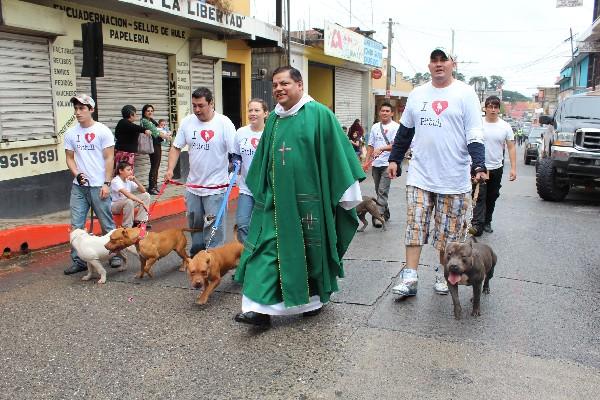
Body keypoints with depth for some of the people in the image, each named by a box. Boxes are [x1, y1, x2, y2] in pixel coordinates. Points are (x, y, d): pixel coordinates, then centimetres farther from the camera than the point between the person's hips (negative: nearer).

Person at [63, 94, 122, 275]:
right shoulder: (71, 133, 8)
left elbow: (109, 158, -6)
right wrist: (77, 174, -8)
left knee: (107, 224, 3)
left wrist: (106, 183, -11)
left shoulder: (103, 131, -4)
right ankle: (78, 261, 13)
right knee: (76, 226, 4)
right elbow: (69, 158, 12)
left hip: (98, 186, -4)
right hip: (78, 186, 4)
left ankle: (114, 255, 17)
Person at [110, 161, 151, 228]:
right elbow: (127, 194, -37)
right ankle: (127, 227, -22)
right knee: (129, 201, -39)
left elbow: (143, 191, 1)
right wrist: (142, 202, -40)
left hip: (126, 204, 8)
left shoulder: (129, 181, 1)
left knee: (146, 195, -2)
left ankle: (139, 222, -6)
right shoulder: (115, 181, -22)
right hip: (114, 206, -8)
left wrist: (135, 180, -14)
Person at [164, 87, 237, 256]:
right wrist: (170, 169, -2)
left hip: (216, 187, -5)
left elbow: (235, 154, -13)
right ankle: (196, 254, 37)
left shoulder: (224, 123, -12)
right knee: (194, 222, 18)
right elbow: (176, 147, 10)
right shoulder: (187, 122, 1)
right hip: (193, 185, 5)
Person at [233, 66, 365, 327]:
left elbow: (337, 153, -7)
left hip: (309, 198, -5)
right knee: (267, 246, -3)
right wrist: (261, 191, 18)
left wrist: (347, 192, -7)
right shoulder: (273, 119, 10)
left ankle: (315, 299, 30)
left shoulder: (319, 115, -7)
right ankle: (261, 307, -1)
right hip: (276, 197, 5)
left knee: (312, 247, 8)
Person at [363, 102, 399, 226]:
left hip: (387, 163, -6)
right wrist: (366, 161, 10)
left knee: (382, 191, -12)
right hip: (376, 164, 6)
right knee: (379, 191, 14)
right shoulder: (375, 127, 13)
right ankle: (385, 212, 28)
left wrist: (381, 149, -26)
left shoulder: (395, 127, -4)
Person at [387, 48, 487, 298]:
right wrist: (394, 159, 15)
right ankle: (409, 278, 4)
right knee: (415, 226, 0)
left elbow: (474, 135, -7)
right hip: (420, 176, 3)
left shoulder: (465, 94, -2)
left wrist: (478, 165, -19)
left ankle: (444, 275, 25)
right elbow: (405, 131, 18)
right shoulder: (417, 94, 11)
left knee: (449, 230, 7)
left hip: (454, 179, -3)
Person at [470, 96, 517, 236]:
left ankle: (487, 222, 25)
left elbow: (511, 148, 3)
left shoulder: (505, 126, 3)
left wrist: (513, 168, -4)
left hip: (496, 168, 3)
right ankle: (477, 224, -17)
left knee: (492, 198, 12)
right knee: (480, 197, -12)